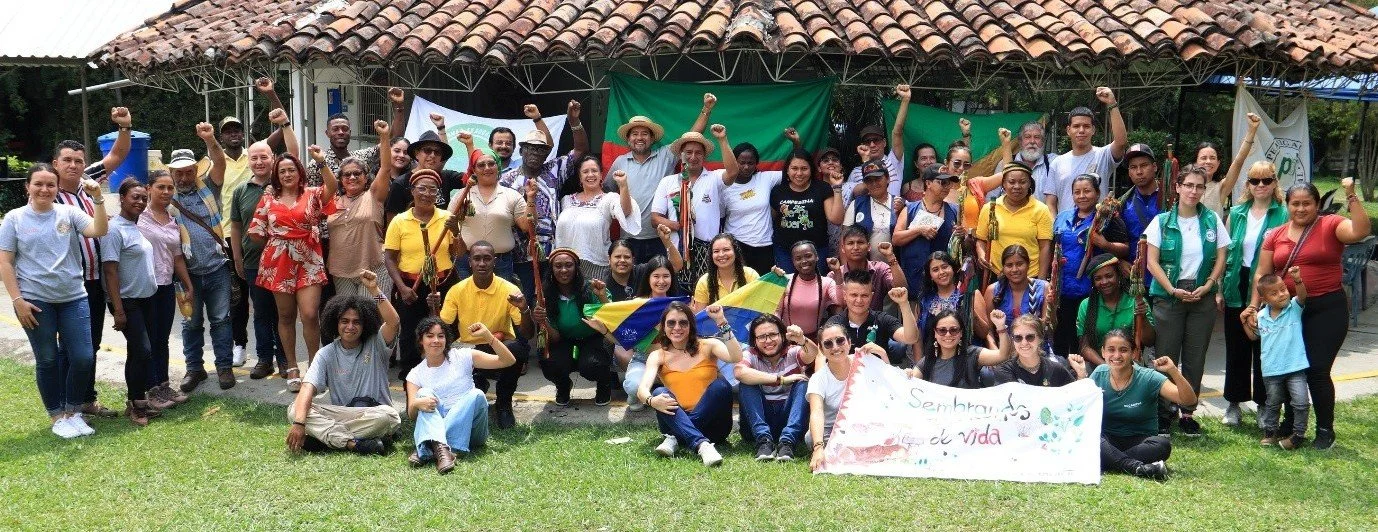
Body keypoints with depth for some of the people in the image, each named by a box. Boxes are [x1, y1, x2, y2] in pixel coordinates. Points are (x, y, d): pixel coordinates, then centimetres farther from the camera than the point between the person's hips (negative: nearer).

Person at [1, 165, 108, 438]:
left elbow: (99, 230, -12)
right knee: (48, 360, 8)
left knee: (83, 358, 0)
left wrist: (98, 199, -24)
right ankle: (58, 416, 20)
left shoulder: (68, 213, 3)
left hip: (74, 299, 2)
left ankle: (74, 411, 18)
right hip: (35, 302, -2)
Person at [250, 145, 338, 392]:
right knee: (286, 316, 9)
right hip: (279, 263, 2)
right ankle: (292, 368, 19)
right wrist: (275, 245, 8)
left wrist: (321, 162, -30)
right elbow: (256, 233, 10)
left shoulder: (312, 194, 2)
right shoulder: (268, 200, 7)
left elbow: (332, 188, -20)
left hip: (308, 261, -2)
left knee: (310, 314, -10)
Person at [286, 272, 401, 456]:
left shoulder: (375, 346, -1)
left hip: (374, 413, -2)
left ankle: (325, 436, -23)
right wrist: (299, 423, -29)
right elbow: (308, 389, -13)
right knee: (294, 410, -22)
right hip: (340, 414, 2)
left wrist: (374, 290, -30)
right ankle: (355, 444, -33)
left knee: (389, 416, -37)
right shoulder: (326, 354, 1)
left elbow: (393, 322, -22)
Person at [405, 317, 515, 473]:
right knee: (424, 393, -22)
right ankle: (440, 448, -50)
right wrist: (417, 404, -29)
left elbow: (509, 361, -2)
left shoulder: (462, 357, 5)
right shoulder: (416, 374, 9)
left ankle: (427, 450, -38)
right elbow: (411, 415, -5)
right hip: (436, 428, 1)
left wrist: (489, 337, -15)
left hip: (469, 429, 0)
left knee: (476, 395, -28)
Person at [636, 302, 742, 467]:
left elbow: (736, 358, -17)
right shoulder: (658, 356, 5)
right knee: (660, 392, -26)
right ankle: (702, 445, -44)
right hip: (677, 421, 1)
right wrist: (651, 401, -35)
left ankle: (676, 439, -30)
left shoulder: (707, 346, 4)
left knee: (720, 385, -25)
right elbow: (642, 390, -12)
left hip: (711, 426, 0)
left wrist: (721, 322, -20)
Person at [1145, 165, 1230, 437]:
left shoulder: (1212, 221, 5)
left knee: (1195, 357, 5)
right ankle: (1164, 412, 10)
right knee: (1166, 356, -1)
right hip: (1169, 294, -2)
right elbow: (1152, 261, -4)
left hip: (1202, 295, 2)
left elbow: (1221, 258, 7)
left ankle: (1188, 412, 14)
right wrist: (1173, 290, -13)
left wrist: (1207, 286, -8)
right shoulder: (1162, 221, 0)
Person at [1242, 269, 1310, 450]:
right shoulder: (1260, 316, 2)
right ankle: (1270, 431, 33)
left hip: (1295, 367, -3)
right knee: (1272, 402, 17)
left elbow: (1302, 295, -27)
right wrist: (1245, 322, 3)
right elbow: (1254, 336, 18)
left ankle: (1298, 434, 11)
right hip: (1272, 369, 3)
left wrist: (1297, 280, -45)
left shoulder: (1294, 308, -5)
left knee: (1300, 402, -5)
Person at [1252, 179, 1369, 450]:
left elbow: (1359, 231, -24)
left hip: (1327, 309, -4)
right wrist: (1254, 306, 2)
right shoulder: (1275, 236, 8)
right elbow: (1262, 274, 9)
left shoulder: (1331, 225, -3)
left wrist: (1351, 196, -25)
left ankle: (1325, 430, 7)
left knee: (1317, 370, -8)